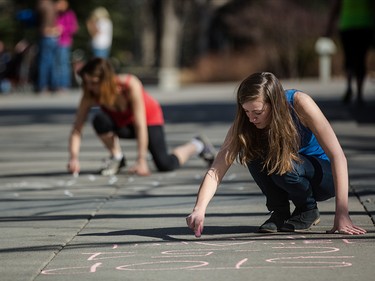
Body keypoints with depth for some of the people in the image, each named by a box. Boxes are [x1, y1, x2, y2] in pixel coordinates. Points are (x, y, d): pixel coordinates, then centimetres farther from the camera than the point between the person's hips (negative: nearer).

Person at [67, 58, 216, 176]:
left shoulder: (130, 86, -36)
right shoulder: (90, 95, -27)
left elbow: (140, 125, -35)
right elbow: (77, 129, -28)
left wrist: (141, 160, -38)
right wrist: (74, 158, -44)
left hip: (149, 119, -3)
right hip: (121, 124, 3)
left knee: (165, 165, -17)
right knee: (100, 120, -31)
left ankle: (196, 145, 13)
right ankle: (117, 157, -5)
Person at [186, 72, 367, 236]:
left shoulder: (299, 103, -29)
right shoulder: (245, 122, -20)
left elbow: (338, 156, -31)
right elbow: (216, 169, -27)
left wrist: (341, 215, -38)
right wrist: (199, 209, -45)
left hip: (323, 174, -3)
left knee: (283, 166, -34)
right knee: (251, 153, -26)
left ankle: (309, 210, -5)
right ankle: (280, 212, -8)